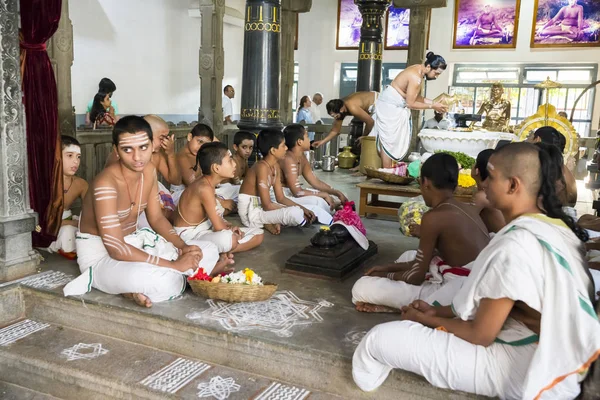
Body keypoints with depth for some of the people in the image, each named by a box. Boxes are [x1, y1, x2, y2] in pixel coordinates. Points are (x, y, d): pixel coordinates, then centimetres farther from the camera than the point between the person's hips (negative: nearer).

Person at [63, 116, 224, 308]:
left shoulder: (149, 171, -2)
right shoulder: (106, 184, -27)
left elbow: (157, 218, 8)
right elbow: (116, 249, -29)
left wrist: (184, 247, -11)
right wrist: (174, 265, -27)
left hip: (134, 242, 8)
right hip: (100, 254, -8)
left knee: (209, 251, -1)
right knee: (160, 281, -40)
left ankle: (135, 289, -7)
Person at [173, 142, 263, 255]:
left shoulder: (208, 183, 5)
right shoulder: (205, 188, -24)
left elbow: (216, 219, 8)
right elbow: (219, 228, -23)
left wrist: (230, 227, -10)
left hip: (206, 230, 10)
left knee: (258, 235, 7)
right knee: (229, 239, -42)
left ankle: (221, 252, -5)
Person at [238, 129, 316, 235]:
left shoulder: (276, 166, 7)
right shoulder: (262, 167, -21)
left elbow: (281, 198, 10)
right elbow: (267, 205, -23)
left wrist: (303, 209, -2)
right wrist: (295, 211, -18)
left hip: (261, 207, 10)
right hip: (251, 212, -10)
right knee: (295, 213, -29)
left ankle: (270, 223, -1)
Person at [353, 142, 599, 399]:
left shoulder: (514, 246, -28)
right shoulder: (556, 228, 2)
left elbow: (480, 335, -19)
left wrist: (427, 319, -2)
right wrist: (438, 311, 7)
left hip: (519, 371, -9)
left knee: (380, 339, -7)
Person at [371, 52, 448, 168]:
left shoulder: (418, 71, 6)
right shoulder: (416, 77, -24)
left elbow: (416, 97, 11)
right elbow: (410, 104, -21)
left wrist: (434, 102, 2)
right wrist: (432, 106, -14)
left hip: (395, 107, 10)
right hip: (390, 107, -10)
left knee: (395, 141, 12)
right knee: (388, 141, -6)